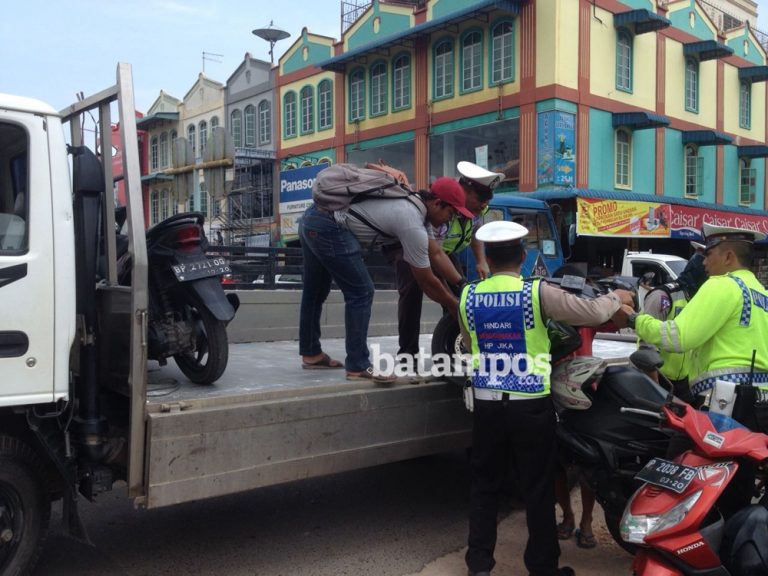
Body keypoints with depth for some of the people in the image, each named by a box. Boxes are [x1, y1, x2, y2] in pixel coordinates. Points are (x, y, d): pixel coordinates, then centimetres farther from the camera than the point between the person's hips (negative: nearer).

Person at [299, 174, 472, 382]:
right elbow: (427, 282, -7)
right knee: (361, 293, -5)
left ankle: (311, 353, 36)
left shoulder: (414, 202, 13)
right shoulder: (413, 224, -15)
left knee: (315, 292, 21)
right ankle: (358, 366, 1)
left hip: (313, 218, 11)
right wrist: (458, 308, 3)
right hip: (329, 228, -11)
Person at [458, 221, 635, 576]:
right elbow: (591, 312, -5)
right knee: (537, 490, 9)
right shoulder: (537, 293, -11)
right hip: (530, 404, -3)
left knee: (485, 485, 14)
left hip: (486, 403, 3)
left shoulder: (468, 296, 1)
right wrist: (616, 298, 14)